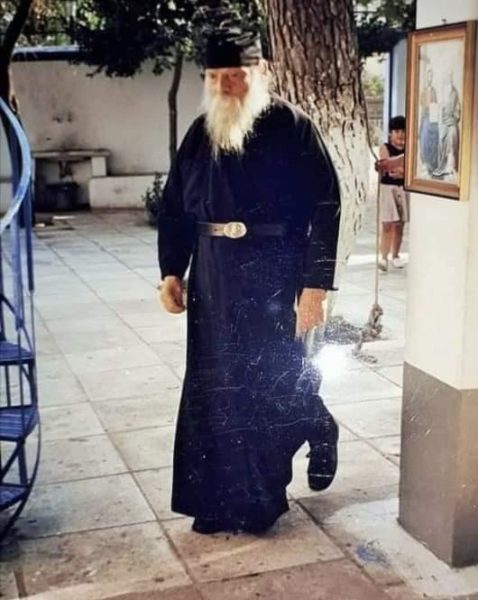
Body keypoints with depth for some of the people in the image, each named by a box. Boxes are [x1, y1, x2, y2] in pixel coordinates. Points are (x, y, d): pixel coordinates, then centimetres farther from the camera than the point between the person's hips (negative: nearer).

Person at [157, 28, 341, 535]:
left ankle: (318, 431, 35)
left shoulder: (292, 127, -7)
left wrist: (316, 285, -16)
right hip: (214, 275, 5)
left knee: (275, 376, 0)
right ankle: (224, 497, 20)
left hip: (274, 274, -5)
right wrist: (171, 270, 7)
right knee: (214, 385, 7)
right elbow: (175, 205, 14)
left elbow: (325, 208, -11)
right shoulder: (201, 133, 8)